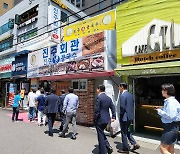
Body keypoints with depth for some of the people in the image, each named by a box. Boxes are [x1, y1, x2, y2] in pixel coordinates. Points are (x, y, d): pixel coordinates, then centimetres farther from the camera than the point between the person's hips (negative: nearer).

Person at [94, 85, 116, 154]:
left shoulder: (99, 97, -16)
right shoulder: (109, 98, 7)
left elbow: (97, 110, -18)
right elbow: (113, 108, 9)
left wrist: (95, 119, -8)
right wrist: (113, 117, 13)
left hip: (100, 120, -8)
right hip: (107, 119, 8)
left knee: (101, 136, 7)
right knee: (102, 134, 25)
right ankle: (108, 147, 17)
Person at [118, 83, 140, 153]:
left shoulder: (122, 95, -19)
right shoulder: (131, 95, 7)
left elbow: (122, 108, -22)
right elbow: (133, 105, 12)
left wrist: (120, 116, -7)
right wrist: (130, 113, 17)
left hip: (125, 117, -9)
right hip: (131, 116, 9)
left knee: (124, 133, 8)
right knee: (126, 130, 25)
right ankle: (135, 144, 21)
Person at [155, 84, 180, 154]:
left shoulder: (171, 101, -20)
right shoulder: (168, 101, 9)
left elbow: (170, 116, -26)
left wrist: (160, 111, -14)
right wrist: (161, 109, 5)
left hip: (171, 127, -10)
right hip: (169, 126, 10)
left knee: (163, 148, -3)